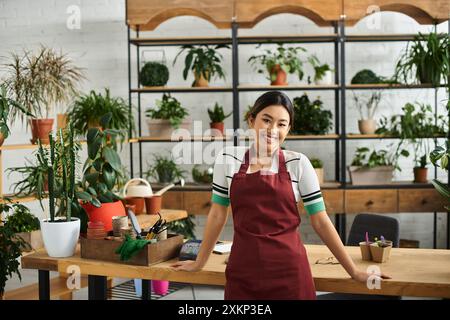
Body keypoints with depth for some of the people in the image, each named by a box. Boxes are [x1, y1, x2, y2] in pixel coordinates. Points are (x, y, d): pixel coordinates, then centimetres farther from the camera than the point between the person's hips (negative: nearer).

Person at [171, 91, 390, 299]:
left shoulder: (298, 164, -2)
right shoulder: (227, 159, 1)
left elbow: (320, 221, 1)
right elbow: (218, 214, 10)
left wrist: (353, 271, 2)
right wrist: (199, 262, 15)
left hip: (289, 271, -1)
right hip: (242, 272, 1)